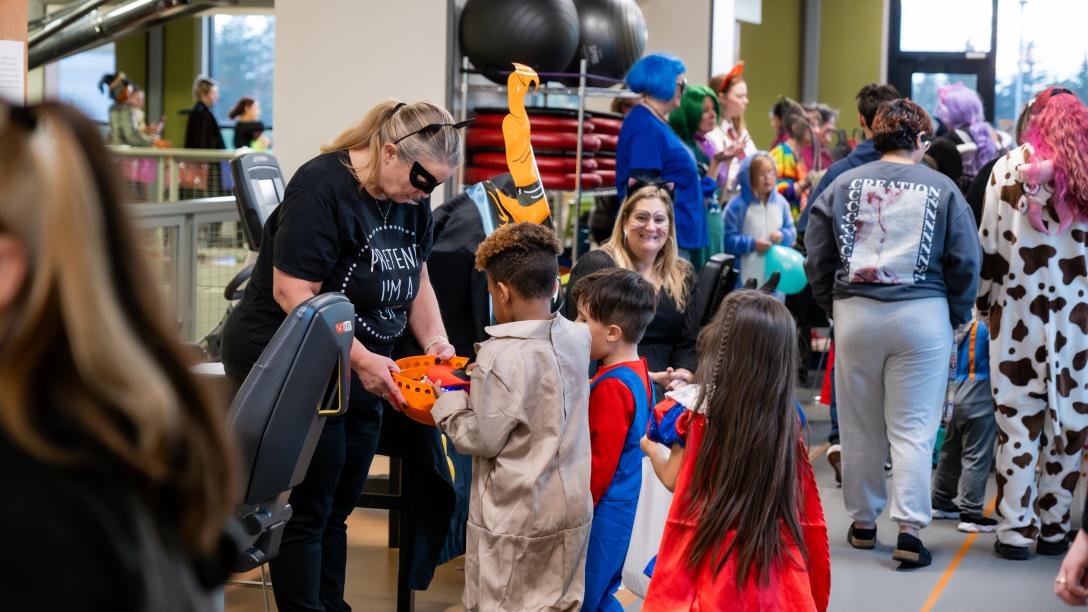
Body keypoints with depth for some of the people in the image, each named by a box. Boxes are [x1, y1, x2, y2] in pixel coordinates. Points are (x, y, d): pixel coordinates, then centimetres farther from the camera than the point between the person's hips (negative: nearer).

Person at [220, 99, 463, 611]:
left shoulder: (410, 199, 5)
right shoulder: (322, 188, -20)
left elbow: (416, 278, 15)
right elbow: (293, 292, -24)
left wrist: (435, 342, -2)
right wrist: (361, 359, -27)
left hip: (360, 371, 8)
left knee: (337, 508, 14)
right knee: (307, 510, -3)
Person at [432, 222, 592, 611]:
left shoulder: (501, 356, -22)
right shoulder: (578, 338, -2)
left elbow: (483, 440, -16)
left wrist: (448, 399, -2)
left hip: (515, 518, -6)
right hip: (572, 507, 7)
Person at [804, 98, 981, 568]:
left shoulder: (844, 185, 3)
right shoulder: (942, 189, -1)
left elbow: (817, 256, 5)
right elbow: (966, 262, 0)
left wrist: (832, 305, 16)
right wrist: (957, 316, 12)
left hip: (855, 313, 2)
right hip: (922, 317, -2)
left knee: (860, 427, 11)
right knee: (913, 428, 2)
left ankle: (863, 523, 22)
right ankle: (909, 529, -5)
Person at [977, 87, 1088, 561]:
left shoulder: (1009, 168, -3)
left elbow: (989, 245, -1)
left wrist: (985, 302, 9)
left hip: (1019, 313, -1)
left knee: (1019, 423, 3)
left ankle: (1015, 529, 4)